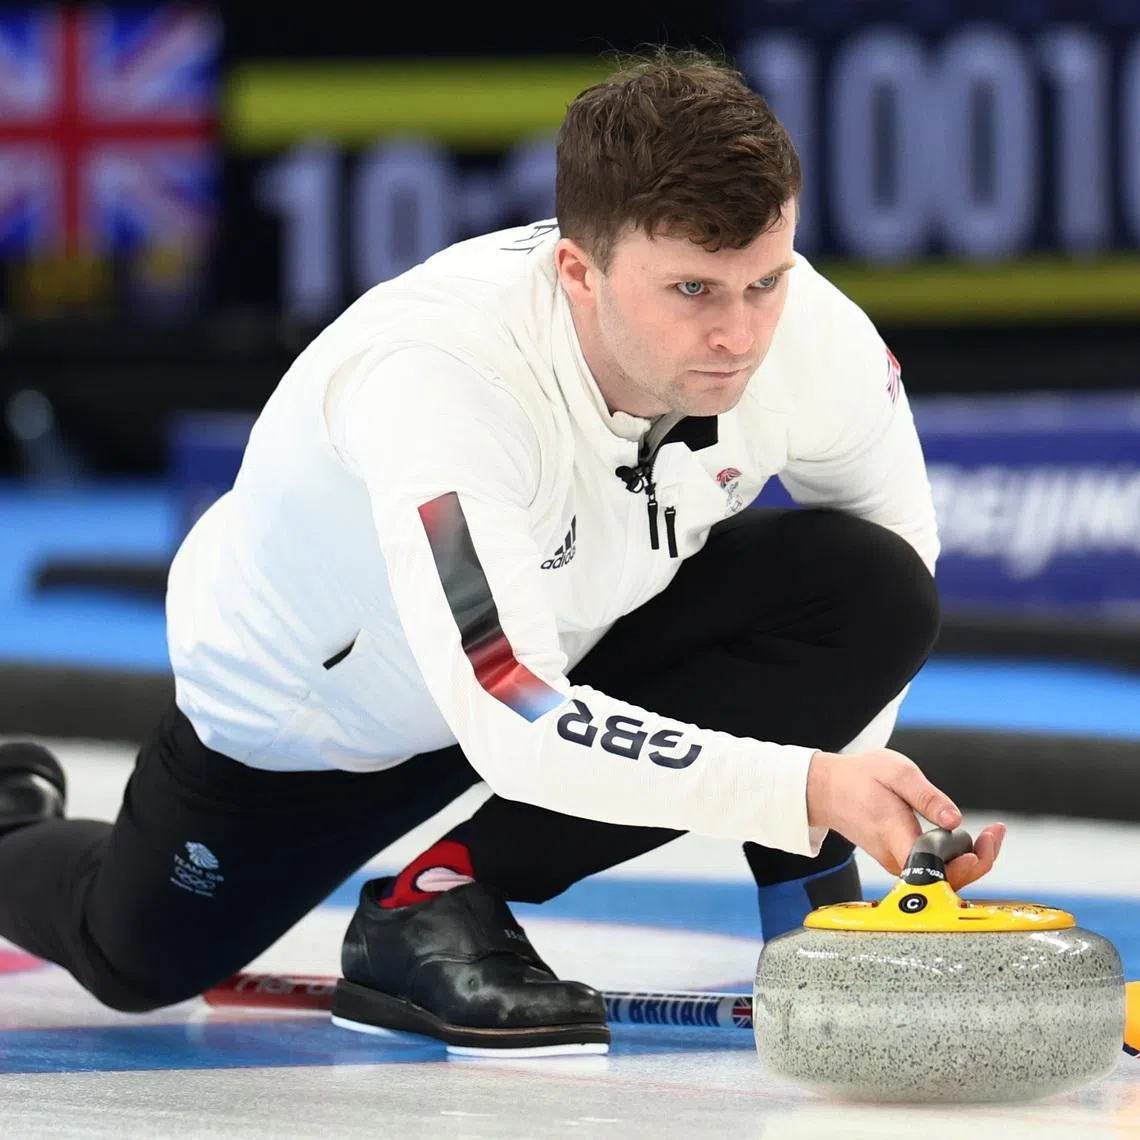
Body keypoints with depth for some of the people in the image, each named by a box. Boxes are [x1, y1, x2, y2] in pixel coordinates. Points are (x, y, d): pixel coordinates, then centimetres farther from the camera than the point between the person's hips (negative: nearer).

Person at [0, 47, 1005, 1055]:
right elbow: (512, 727, -49)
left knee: (874, 593, -22)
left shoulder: (813, 330, -29)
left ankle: (442, 898, -14)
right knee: (141, 962, 12)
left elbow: (893, 557, -7)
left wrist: (815, 849, -10)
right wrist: (803, 788, -56)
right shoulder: (434, 371, -44)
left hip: (576, 640, 4)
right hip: (310, 692, -4)